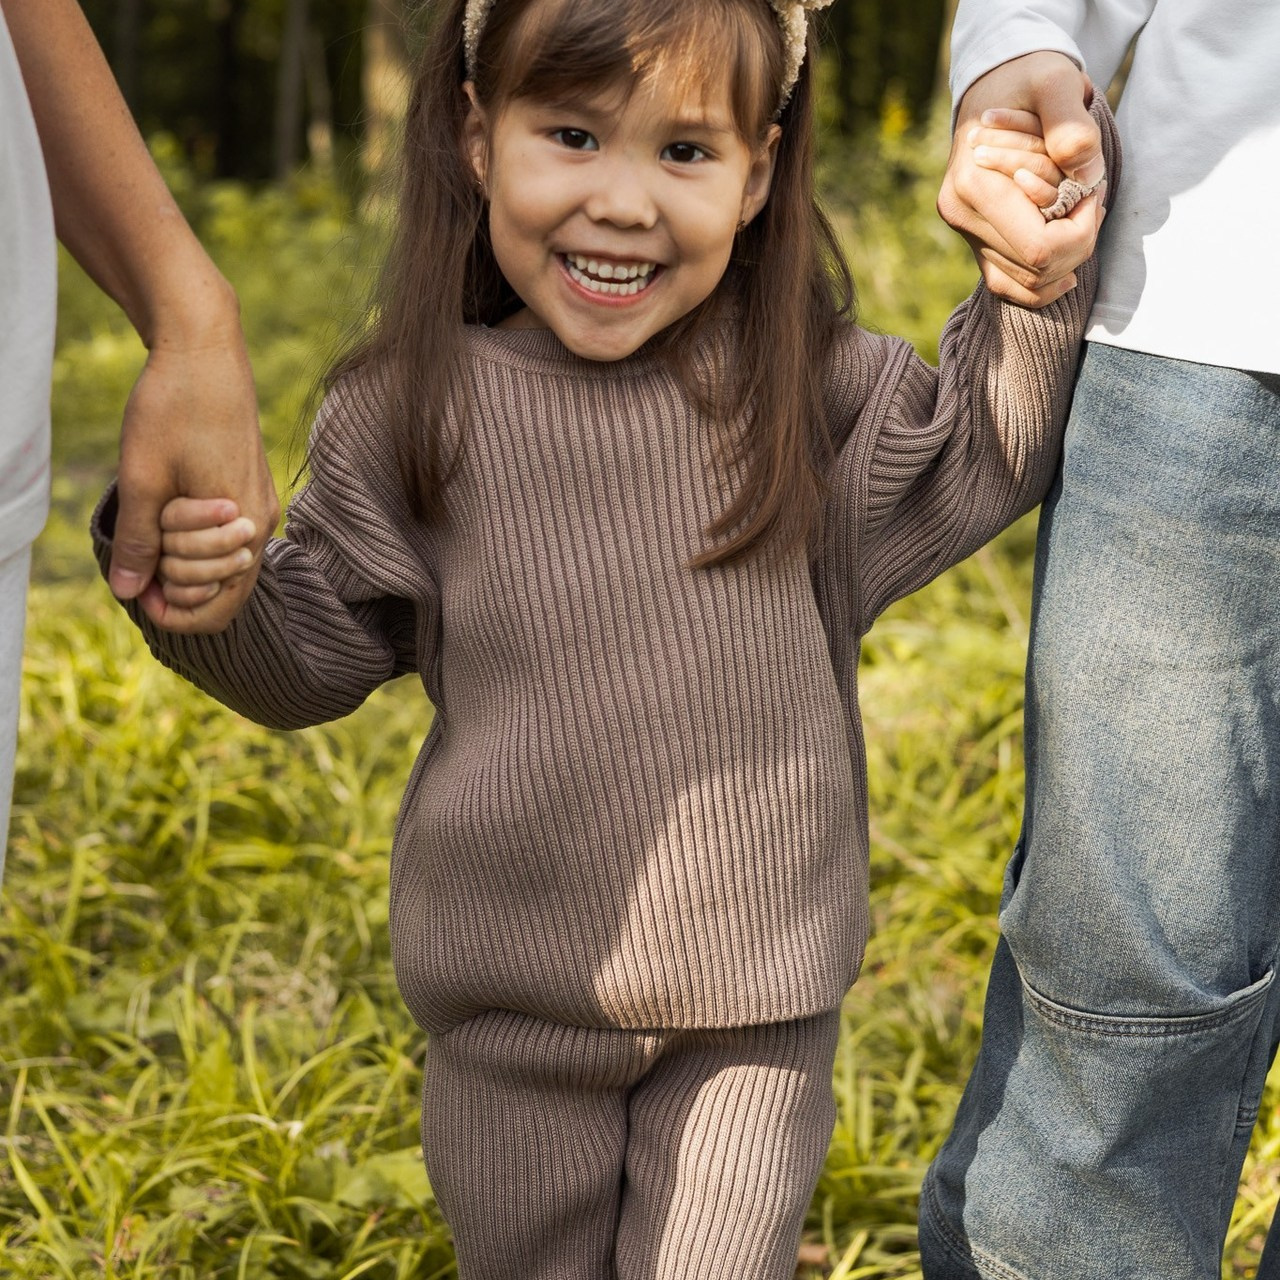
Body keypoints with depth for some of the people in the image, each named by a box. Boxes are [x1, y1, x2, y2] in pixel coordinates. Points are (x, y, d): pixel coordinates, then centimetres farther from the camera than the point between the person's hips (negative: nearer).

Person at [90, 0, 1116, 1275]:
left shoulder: (810, 383, -8)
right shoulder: (409, 414, -10)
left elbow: (975, 458, 9)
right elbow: (317, 655, 0)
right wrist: (205, 584, -20)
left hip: (756, 1002, 0)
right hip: (510, 1002, 1)